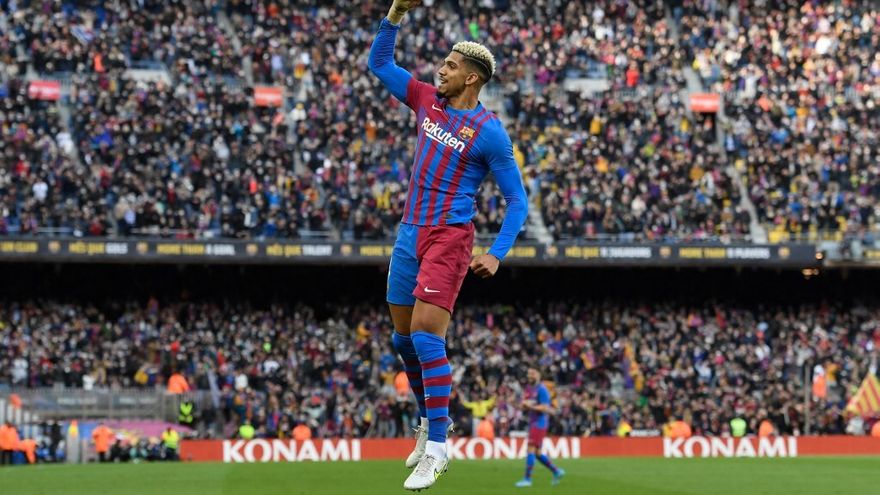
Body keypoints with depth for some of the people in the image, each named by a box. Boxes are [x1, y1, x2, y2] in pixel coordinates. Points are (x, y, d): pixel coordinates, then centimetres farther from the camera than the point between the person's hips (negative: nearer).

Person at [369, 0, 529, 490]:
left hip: (450, 237, -7)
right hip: (410, 233, 7)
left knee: (426, 334, -17)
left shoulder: (489, 132, -8)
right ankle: (431, 420, 30)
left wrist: (496, 255, -15)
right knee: (404, 336, 11)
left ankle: (437, 448, -15)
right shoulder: (428, 101, 8)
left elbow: (518, 200, -4)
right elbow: (380, 63, 15)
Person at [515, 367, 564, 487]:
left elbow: (545, 408, -18)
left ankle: (527, 478, -8)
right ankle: (556, 471, 20)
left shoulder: (541, 389, -13)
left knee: (531, 450, -10)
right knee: (537, 453, 10)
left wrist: (531, 406, -26)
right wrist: (524, 404, 0)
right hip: (532, 422, 9)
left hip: (540, 422, -9)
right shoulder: (529, 388, 14)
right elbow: (526, 406, 23)